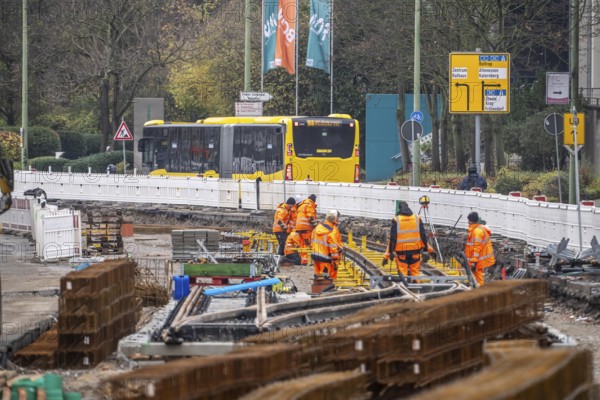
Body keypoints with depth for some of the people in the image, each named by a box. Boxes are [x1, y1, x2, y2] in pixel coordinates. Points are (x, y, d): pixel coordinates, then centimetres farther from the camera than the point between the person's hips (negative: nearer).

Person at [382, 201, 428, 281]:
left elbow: (392, 238, -6)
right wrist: (426, 248, 12)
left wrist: (390, 252, -2)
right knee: (415, 273, 9)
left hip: (402, 251, -2)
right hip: (415, 250, 2)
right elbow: (423, 235, 4)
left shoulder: (396, 220, -5)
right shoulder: (417, 219, 2)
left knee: (402, 274, 2)